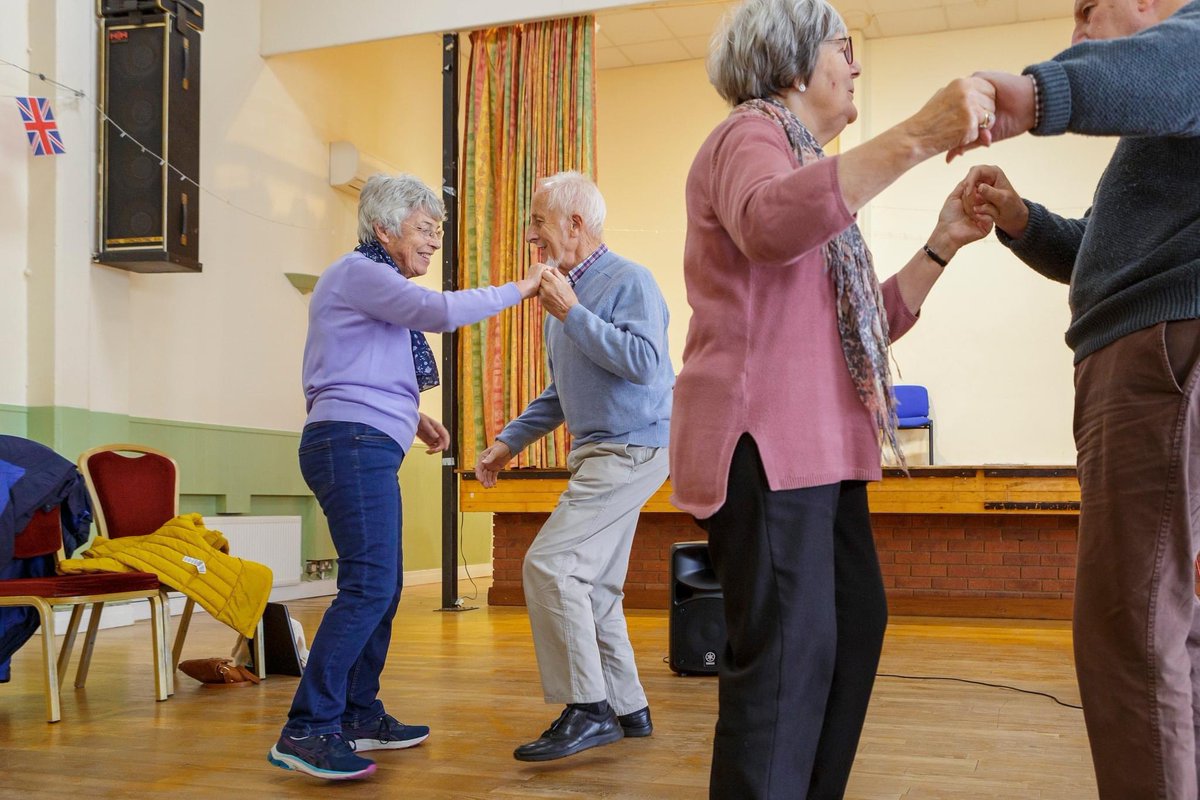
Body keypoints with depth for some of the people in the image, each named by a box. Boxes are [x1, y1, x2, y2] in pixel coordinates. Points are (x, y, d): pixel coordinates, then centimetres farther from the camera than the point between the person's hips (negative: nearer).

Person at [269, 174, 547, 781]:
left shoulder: (375, 283, 24)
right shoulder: (358, 272, -6)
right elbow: (441, 311, -18)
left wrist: (412, 417, 17)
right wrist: (519, 290, -8)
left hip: (368, 451, 10)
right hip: (352, 443, -10)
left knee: (383, 588, 12)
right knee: (368, 584, -16)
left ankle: (359, 716, 21)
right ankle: (305, 732, -15)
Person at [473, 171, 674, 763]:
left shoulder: (629, 281, -11)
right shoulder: (565, 291, 16)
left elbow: (645, 363, -26)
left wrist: (573, 313, -20)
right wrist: (510, 441, 19)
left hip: (631, 449, -9)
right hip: (597, 452, 9)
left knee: (550, 565, -17)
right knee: (593, 587, 10)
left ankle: (587, 709, -9)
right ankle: (627, 709, 21)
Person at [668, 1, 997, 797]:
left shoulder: (813, 168, 25)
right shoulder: (751, 133, -4)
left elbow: (872, 320, 25)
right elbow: (769, 225, -31)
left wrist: (944, 243, 14)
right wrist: (915, 137, -34)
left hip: (817, 445, 10)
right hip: (766, 440, -10)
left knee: (854, 623, 14)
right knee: (789, 649, -12)